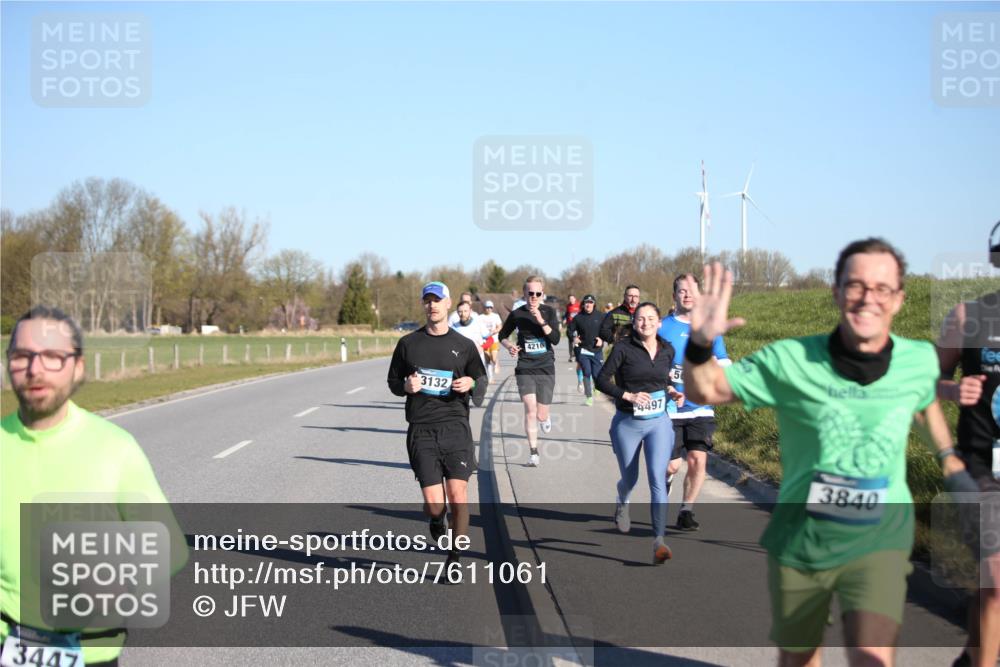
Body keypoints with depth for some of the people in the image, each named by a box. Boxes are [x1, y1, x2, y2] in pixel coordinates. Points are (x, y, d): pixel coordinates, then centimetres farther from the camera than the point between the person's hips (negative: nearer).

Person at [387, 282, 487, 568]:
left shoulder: (464, 345, 9)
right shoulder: (408, 343, 10)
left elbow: (481, 383, 15)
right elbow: (393, 381, 18)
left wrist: (471, 384, -8)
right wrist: (406, 386, -5)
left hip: (456, 428, 0)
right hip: (421, 430, 0)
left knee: (458, 496, -9)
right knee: (434, 503, -8)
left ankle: (454, 559, 7)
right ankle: (437, 520, 29)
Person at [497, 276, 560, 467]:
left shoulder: (549, 312, -1)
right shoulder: (517, 314, 0)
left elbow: (555, 339, -13)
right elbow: (503, 335, 15)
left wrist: (541, 321, -24)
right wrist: (509, 346, -6)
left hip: (546, 369, 1)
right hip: (525, 369, -1)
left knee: (541, 416, 5)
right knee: (530, 410, -16)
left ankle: (545, 417, 44)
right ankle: (533, 452, -7)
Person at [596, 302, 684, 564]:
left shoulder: (667, 350, 3)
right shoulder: (624, 349, -9)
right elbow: (602, 380, -9)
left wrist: (671, 391, 2)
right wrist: (629, 396, -20)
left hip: (659, 423, 1)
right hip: (627, 424, -1)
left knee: (658, 478, -15)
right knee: (630, 479, 14)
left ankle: (659, 541, -19)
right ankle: (621, 503, 53)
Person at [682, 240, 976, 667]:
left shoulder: (919, 360, -8)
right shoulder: (792, 361, -15)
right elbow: (704, 391, -10)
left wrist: (950, 460, 10)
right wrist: (701, 344, -30)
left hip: (877, 539, 0)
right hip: (799, 539, 0)